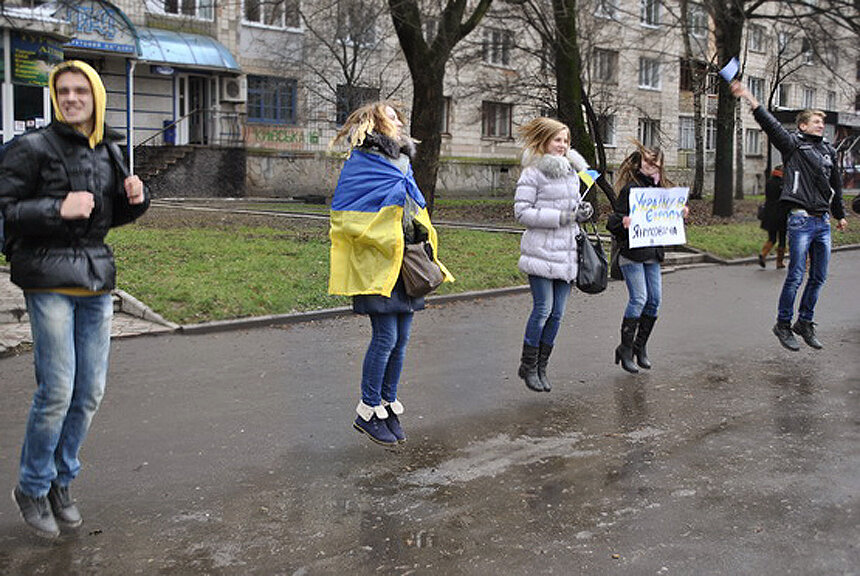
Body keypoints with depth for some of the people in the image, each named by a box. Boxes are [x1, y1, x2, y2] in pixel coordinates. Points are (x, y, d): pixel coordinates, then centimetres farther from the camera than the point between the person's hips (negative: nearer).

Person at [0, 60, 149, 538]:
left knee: (91, 391, 8)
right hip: (50, 279, -6)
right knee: (57, 391, -6)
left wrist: (135, 197, 0)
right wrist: (58, 209, -21)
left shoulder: (109, 150, 12)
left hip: (97, 278, 6)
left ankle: (61, 482, 26)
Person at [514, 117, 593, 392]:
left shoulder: (572, 171, 16)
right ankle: (528, 366, 9)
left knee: (557, 313, 7)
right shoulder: (532, 173, -6)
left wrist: (583, 211, 5)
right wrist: (560, 217, -17)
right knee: (543, 309, -7)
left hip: (567, 253, 7)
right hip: (542, 252, -7)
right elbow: (522, 212, -12)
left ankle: (541, 367, 19)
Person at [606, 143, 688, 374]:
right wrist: (623, 222, -33)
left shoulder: (658, 189, 13)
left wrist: (679, 215, 2)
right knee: (638, 300, -9)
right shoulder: (630, 189, -9)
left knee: (655, 300, 6)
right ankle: (625, 348, 4)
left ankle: (640, 346, 20)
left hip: (652, 253, 7)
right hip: (631, 253, -7)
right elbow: (612, 222, -12)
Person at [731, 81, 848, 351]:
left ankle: (805, 323, 23)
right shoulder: (793, 144, -1)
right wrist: (751, 100, -30)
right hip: (801, 220, -6)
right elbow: (771, 125, -16)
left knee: (819, 278, 9)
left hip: (823, 222, 6)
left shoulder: (829, 151, 16)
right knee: (796, 276, -5)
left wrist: (839, 215, 36)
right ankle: (783, 325, 8)